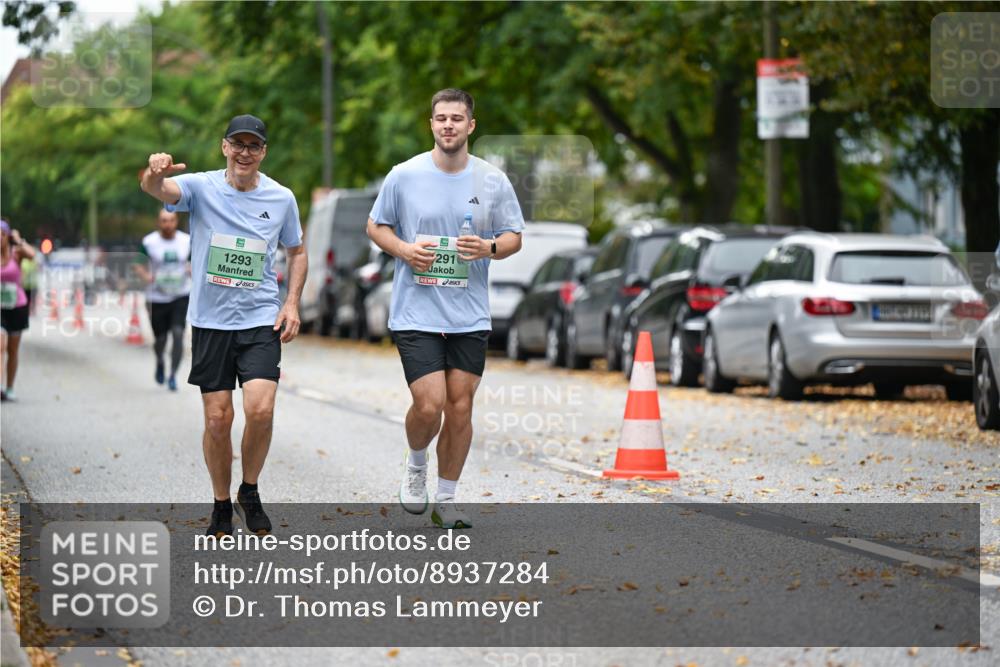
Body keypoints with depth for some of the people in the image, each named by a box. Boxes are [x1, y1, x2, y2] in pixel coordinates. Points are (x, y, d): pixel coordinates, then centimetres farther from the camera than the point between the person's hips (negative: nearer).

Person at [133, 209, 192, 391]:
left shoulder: (187, 241, 1)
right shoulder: (148, 242, -6)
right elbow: (137, 263, 1)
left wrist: (192, 270, -8)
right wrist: (145, 276, -18)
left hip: (181, 296, 1)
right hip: (157, 297, -1)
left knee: (178, 333, -14)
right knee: (160, 338, 7)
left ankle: (173, 375, -4)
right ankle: (160, 362, 41)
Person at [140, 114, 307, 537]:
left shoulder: (281, 198, 2)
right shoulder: (201, 188, -5)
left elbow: (296, 251, 17)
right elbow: (159, 190, -27)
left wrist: (292, 303, 3)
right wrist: (155, 175, -52)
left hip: (261, 320, 0)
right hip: (210, 322, 0)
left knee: (260, 410, -16)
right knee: (218, 419, 1)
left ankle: (250, 492, 8)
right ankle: (221, 504, 21)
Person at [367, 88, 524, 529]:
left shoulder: (493, 181, 3)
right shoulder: (404, 176, -2)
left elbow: (514, 237, 10)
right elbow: (375, 226, 8)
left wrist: (489, 248, -12)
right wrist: (403, 249, -12)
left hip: (471, 317, 2)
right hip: (415, 314, -2)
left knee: (460, 407, 3)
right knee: (429, 405, -13)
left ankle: (446, 501, 17)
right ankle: (415, 464, 20)